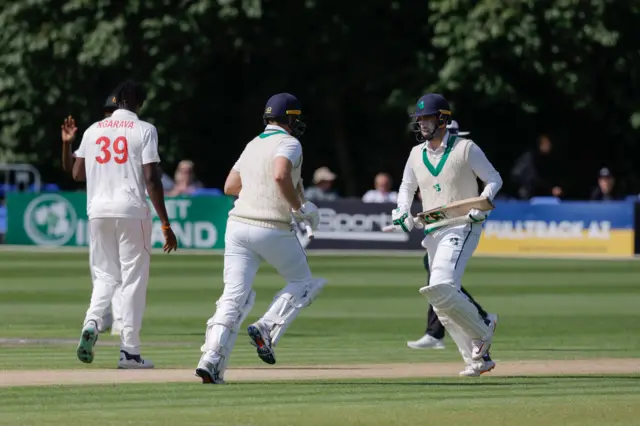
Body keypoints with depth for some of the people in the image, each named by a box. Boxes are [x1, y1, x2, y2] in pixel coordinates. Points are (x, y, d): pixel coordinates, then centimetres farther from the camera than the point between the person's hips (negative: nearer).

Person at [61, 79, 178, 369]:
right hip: (132, 211, -4)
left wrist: (67, 142, 29)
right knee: (133, 279, 2)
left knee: (105, 275, 15)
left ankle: (92, 323, -13)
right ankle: (129, 351, 0)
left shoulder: (93, 130, 10)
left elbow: (77, 174, 14)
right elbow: (151, 179, -9)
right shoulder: (144, 130, -2)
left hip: (98, 212, 4)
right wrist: (165, 224, -8)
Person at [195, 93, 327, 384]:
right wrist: (299, 208, -13)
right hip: (272, 229, -6)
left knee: (234, 295, 0)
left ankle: (212, 358, -17)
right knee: (302, 283, 16)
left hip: (238, 226, 6)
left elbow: (230, 186, 22)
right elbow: (280, 175, -24)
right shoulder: (288, 143, -4)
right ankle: (267, 329, -6)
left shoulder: (253, 145, 18)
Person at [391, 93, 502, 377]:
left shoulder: (465, 149, -5)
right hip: (433, 233, 7)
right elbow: (407, 186, 25)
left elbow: (494, 179, 0)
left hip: (461, 228, -7)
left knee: (440, 289, -26)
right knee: (442, 305, 4)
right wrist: (403, 210, 6)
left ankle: (481, 331, -7)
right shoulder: (416, 154, 12)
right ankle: (478, 358, 10)